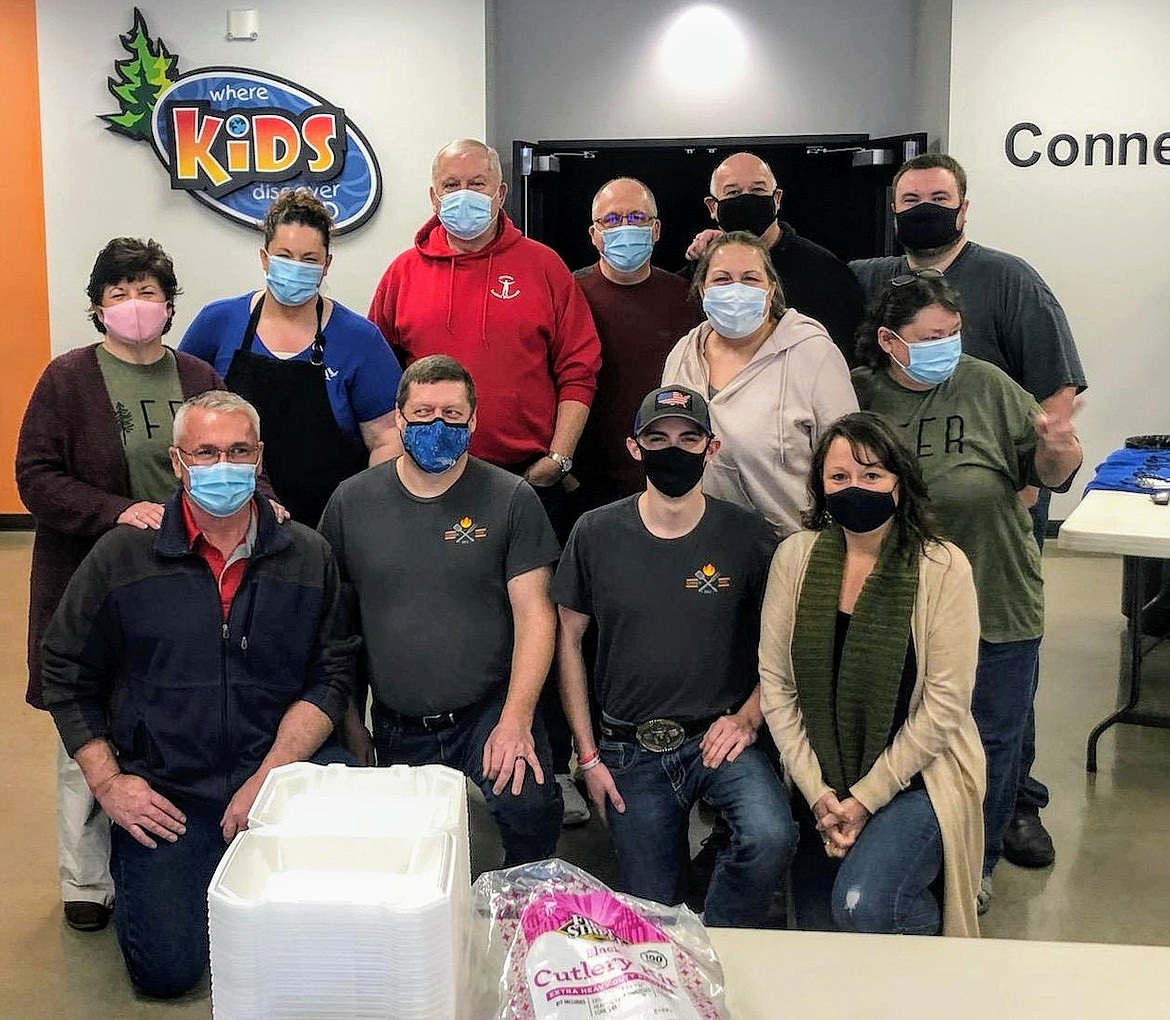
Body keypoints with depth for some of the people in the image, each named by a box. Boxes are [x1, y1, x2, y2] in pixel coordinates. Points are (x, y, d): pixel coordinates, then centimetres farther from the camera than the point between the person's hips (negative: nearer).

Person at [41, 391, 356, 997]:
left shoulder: (307, 557, 3)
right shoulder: (122, 556, 0)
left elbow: (331, 676, 0)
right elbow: (66, 675, 6)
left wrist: (269, 776, -12)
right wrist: (106, 782, -2)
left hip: (281, 769, 2)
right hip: (163, 791, -2)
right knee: (167, 969, -13)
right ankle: (130, 876, 22)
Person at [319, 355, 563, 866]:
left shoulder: (510, 499, -1)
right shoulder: (351, 502, 4)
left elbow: (534, 614, -5)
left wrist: (515, 720, -15)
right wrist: (350, 723, 7)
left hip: (491, 711, -2)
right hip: (396, 730, 3)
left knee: (530, 809, -26)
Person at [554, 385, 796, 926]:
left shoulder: (748, 536, -4)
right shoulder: (596, 534, -1)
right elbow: (568, 639, 6)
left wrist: (747, 719, -9)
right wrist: (588, 755, 3)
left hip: (718, 738, -1)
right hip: (632, 750, 1)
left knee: (772, 837, -28)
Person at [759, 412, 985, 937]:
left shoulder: (943, 566, -10)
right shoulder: (795, 557, -1)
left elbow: (944, 703, -12)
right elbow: (775, 684, -2)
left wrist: (866, 798, -13)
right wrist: (818, 792, -9)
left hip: (916, 776, -4)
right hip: (822, 787, 4)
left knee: (861, 905, -25)